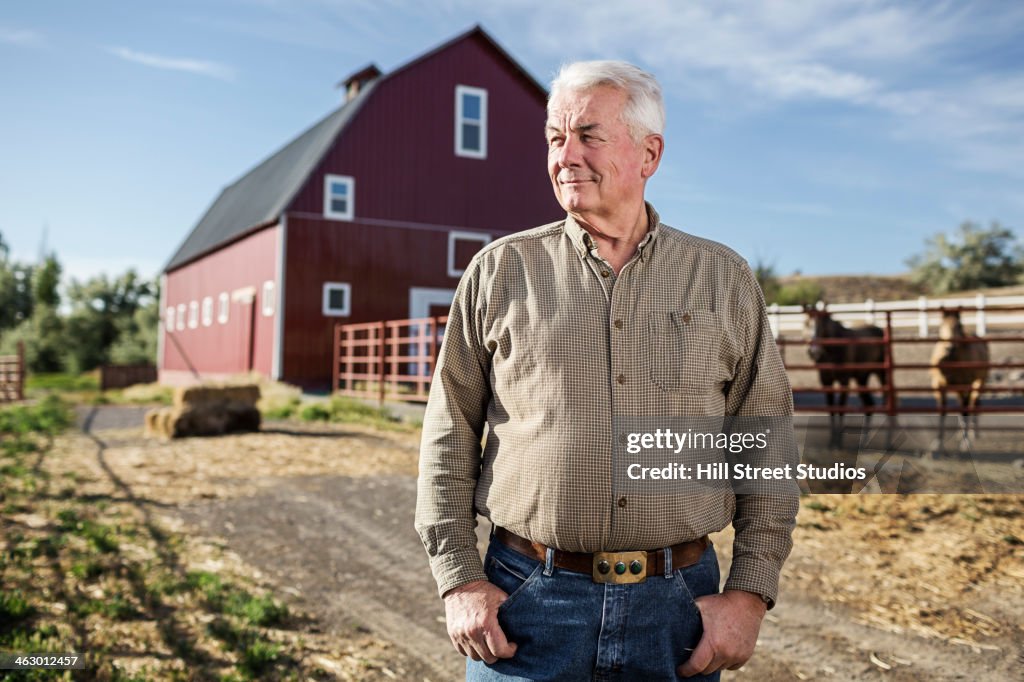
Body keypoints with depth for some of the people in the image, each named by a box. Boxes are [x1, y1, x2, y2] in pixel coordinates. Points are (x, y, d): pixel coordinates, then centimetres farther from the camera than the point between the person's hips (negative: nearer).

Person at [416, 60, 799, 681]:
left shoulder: (725, 279, 3)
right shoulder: (500, 271, 1)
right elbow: (450, 438, 2)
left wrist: (749, 593, -2)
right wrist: (460, 581, -4)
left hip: (677, 605, 1)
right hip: (528, 604, 0)